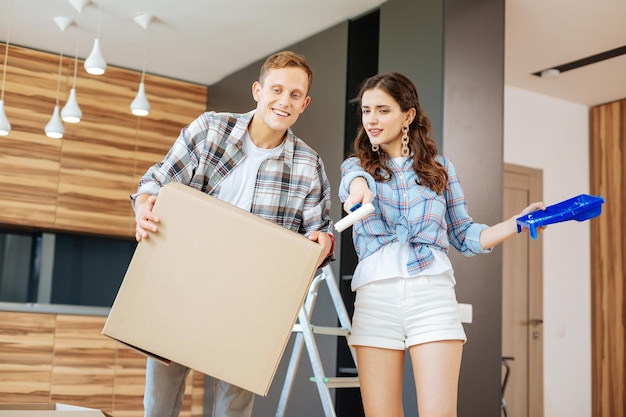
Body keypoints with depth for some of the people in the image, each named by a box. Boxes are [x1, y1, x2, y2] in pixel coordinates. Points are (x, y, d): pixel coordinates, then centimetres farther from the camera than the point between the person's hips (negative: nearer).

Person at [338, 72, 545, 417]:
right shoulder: (356, 166, 15)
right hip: (376, 295, 1)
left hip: (431, 293, -1)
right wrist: (359, 185, -36)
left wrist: (520, 221, 3)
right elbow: (355, 180, -12)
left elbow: (464, 235, 16)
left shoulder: (440, 168, 15)